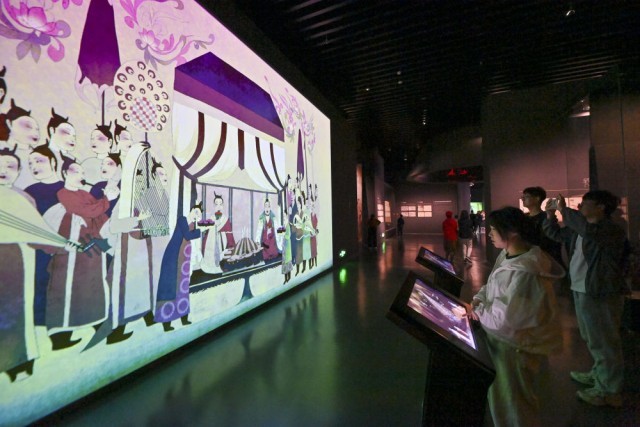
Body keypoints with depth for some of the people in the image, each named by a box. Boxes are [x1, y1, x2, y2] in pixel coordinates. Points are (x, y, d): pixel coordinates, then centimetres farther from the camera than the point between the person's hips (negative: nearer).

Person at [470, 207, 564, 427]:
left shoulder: (524, 273, -35)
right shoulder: (507, 255, -3)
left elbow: (503, 320, -32)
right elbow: (493, 285, 10)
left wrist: (478, 311, -16)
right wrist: (478, 299, -6)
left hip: (518, 345, -9)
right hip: (504, 337, 9)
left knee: (512, 402, 17)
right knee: (501, 393, 30)